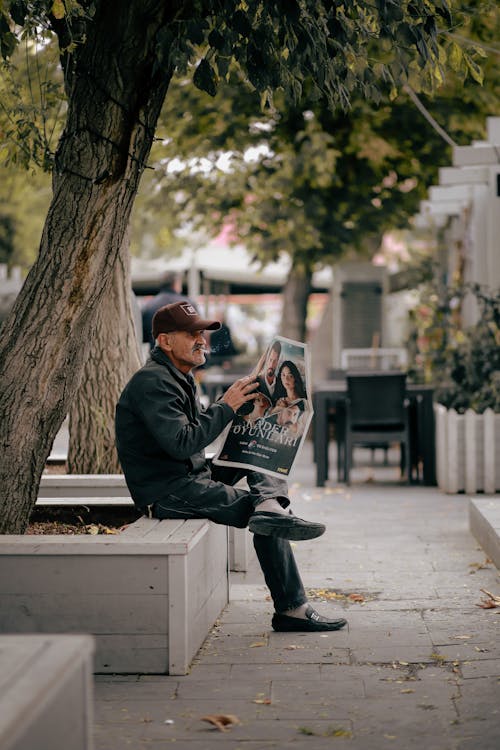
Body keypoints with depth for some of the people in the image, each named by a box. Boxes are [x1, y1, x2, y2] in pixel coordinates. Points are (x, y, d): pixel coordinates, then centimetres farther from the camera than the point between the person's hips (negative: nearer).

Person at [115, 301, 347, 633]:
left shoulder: (180, 377, 17)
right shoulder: (152, 382, -18)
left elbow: (200, 431, 21)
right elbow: (182, 443, -28)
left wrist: (238, 404, 5)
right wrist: (226, 407, -19)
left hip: (191, 475, 11)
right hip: (166, 491, -11)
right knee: (267, 524, -18)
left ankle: (271, 506, -23)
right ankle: (292, 609, -16)